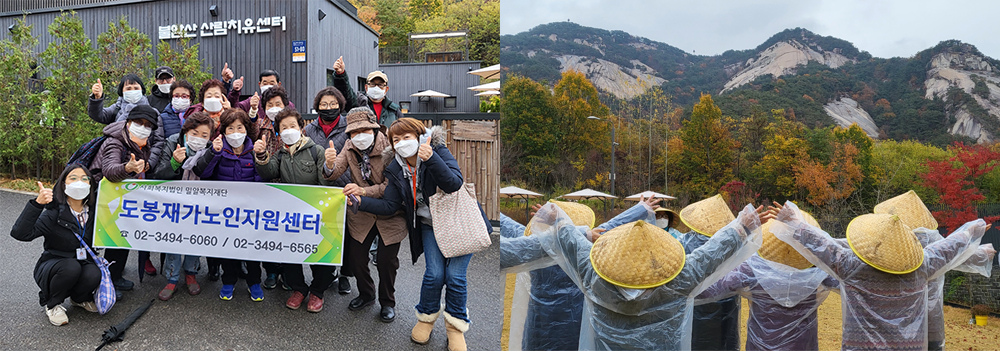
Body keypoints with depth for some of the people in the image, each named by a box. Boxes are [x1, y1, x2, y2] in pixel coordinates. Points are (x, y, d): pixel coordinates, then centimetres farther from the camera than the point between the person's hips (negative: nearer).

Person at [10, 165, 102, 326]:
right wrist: (37, 203, -39)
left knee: (93, 275, -31)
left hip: (82, 265, 3)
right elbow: (20, 233, -30)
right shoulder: (54, 213, -17)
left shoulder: (93, 210, -5)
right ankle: (52, 304, -5)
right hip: (52, 268, -3)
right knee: (71, 267, -35)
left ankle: (79, 298, 6)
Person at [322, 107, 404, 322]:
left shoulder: (390, 148, -20)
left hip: (390, 214, -4)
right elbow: (335, 175, -12)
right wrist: (330, 165, -36)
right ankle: (366, 294, 37)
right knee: (355, 256, 9)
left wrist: (363, 191, -37)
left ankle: (388, 302, 28)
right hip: (361, 214, 4)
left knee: (386, 260, 4)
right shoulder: (350, 147, -4)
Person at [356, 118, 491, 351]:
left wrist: (431, 158, -38)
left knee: (455, 276, -9)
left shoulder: (438, 151, -14)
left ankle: (456, 326, 15)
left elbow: (455, 184, -28)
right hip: (430, 226, 3)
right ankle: (426, 318, 18)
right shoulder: (396, 170, -1)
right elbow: (389, 206, -2)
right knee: (434, 274, -11)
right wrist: (360, 201, -15)